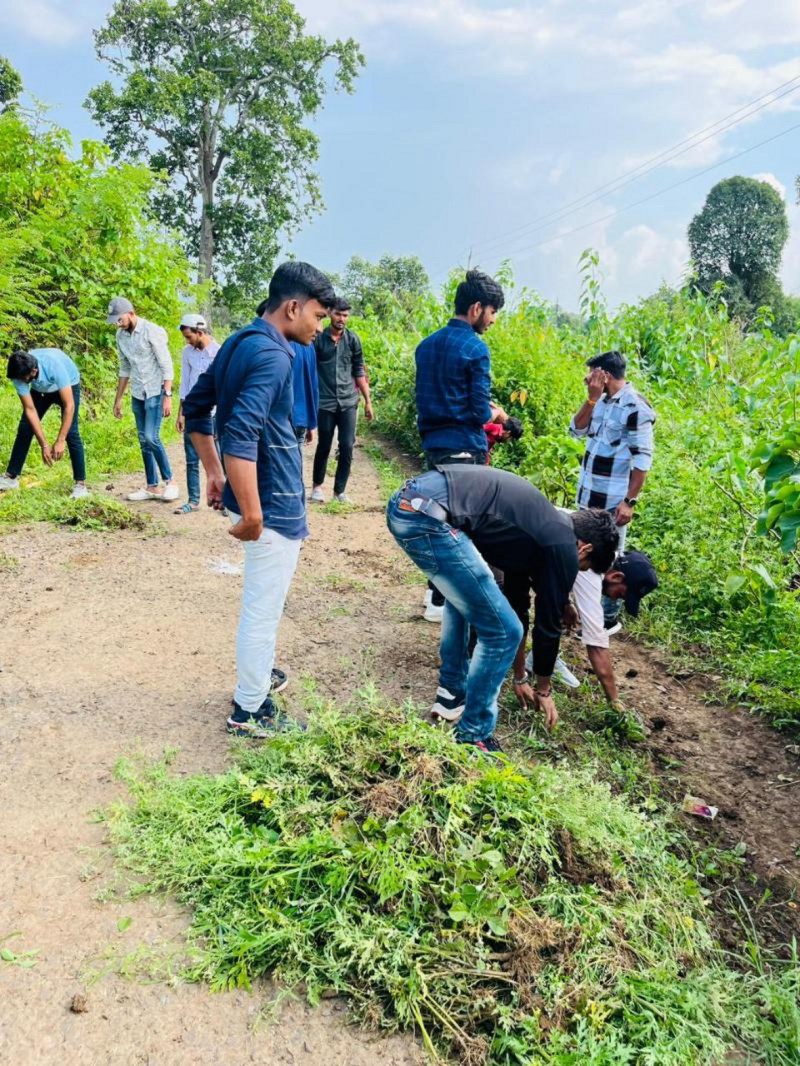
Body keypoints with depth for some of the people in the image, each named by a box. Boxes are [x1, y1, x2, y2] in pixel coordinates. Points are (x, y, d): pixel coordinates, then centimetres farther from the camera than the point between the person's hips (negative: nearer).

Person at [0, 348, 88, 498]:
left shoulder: (54, 366, -43)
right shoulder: (18, 374, -29)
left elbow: (69, 405, -40)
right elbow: (30, 409, -24)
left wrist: (60, 441, -40)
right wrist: (44, 444, -28)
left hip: (68, 385, -4)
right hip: (40, 389, 4)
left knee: (71, 432, -18)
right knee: (24, 428, -3)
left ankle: (80, 483, -13)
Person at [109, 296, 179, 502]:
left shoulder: (152, 331, -14)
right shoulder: (121, 335, 6)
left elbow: (167, 366, -15)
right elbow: (124, 369, 15)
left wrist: (167, 396, -21)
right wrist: (118, 399, 16)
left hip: (155, 392, -7)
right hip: (137, 394, 7)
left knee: (151, 438, -14)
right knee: (143, 441, 7)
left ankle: (169, 481, 1)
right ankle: (152, 487, 13)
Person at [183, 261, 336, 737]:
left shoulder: (239, 343, 10)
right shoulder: (272, 355, -20)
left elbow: (195, 409, 17)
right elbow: (240, 436, -31)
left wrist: (214, 473, 20)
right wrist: (251, 513, -27)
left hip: (264, 497, 10)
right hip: (274, 501, -10)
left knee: (263, 601, 25)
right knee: (263, 608, 3)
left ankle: (258, 673, 43)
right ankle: (249, 711, 18)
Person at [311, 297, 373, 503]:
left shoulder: (353, 339, 5)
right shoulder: (318, 338, -1)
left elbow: (359, 371, 8)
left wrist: (368, 401, 6)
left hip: (348, 402, 2)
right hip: (325, 402, -2)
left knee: (347, 447, -3)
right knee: (324, 446, 8)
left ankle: (339, 490, 11)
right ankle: (317, 485, 28)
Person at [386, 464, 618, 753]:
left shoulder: (542, 527, 30)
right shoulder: (563, 546, 6)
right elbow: (548, 623, 14)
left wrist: (519, 678, 46)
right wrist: (543, 690, 32)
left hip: (405, 502, 10)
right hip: (427, 517, -10)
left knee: (466, 597, 34)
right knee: (502, 631, 3)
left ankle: (452, 693, 41)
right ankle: (471, 737, 17)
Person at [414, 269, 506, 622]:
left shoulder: (427, 344, 10)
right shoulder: (474, 348, -13)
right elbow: (480, 411, -14)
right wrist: (492, 413, 7)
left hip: (433, 445, 7)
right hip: (464, 449, -7)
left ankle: (437, 589, 26)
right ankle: (440, 601, 8)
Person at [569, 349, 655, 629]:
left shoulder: (635, 407, -16)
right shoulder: (603, 401, 9)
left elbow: (643, 459, -17)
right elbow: (577, 430, 7)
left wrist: (630, 501, -20)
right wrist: (592, 398, -5)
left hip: (613, 499, -8)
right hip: (588, 494, 8)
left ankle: (608, 617, 13)